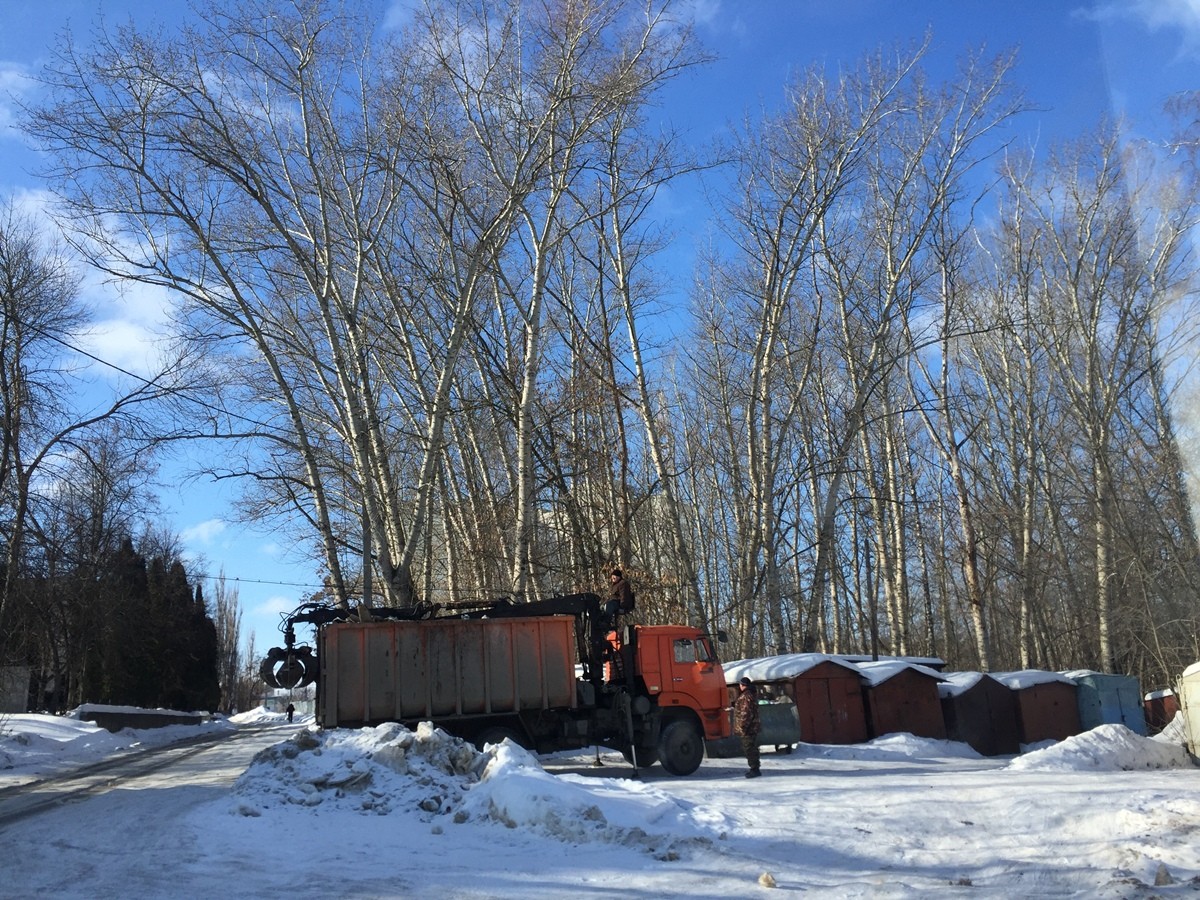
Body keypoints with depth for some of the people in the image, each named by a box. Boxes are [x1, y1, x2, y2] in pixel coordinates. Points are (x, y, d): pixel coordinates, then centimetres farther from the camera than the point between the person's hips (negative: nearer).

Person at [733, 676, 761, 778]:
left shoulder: (746, 696, -19)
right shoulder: (751, 694, 15)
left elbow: (746, 713, -23)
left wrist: (742, 727, -20)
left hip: (748, 728, -11)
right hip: (752, 727, 11)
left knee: (749, 748, -7)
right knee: (751, 748, 16)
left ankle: (755, 769, -5)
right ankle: (755, 769, 23)